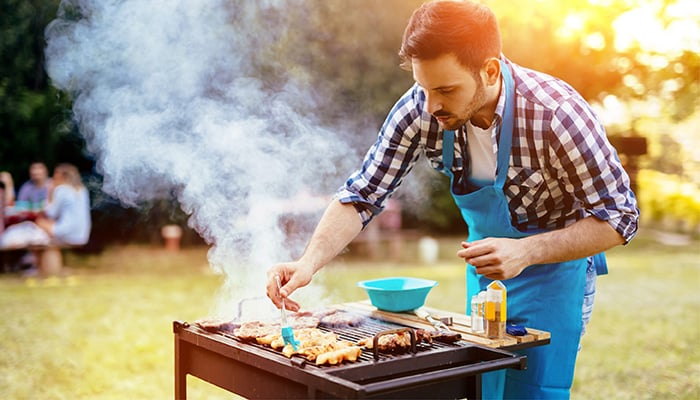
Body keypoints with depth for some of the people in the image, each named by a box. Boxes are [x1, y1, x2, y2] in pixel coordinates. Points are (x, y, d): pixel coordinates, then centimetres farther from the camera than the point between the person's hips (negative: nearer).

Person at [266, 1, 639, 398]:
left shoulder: (557, 115, -32)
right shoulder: (421, 109, -21)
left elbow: (619, 217, -23)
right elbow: (362, 194, -15)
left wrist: (526, 252, -35)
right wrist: (310, 262, -30)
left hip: (554, 264, -4)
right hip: (486, 263, 5)